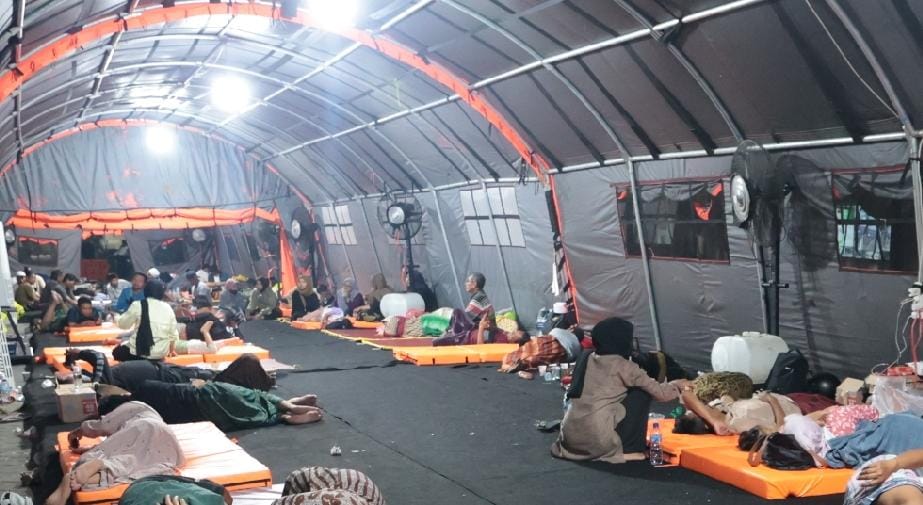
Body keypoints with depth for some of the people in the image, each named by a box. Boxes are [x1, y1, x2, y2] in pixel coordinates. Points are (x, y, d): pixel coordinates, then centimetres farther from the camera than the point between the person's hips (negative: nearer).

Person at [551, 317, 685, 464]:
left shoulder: (586, 359, 13)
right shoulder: (622, 366, -2)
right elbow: (660, 393, 4)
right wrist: (676, 386, 26)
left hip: (571, 440, 6)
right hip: (598, 441, -6)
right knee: (643, 392, 9)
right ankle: (629, 450, 10)